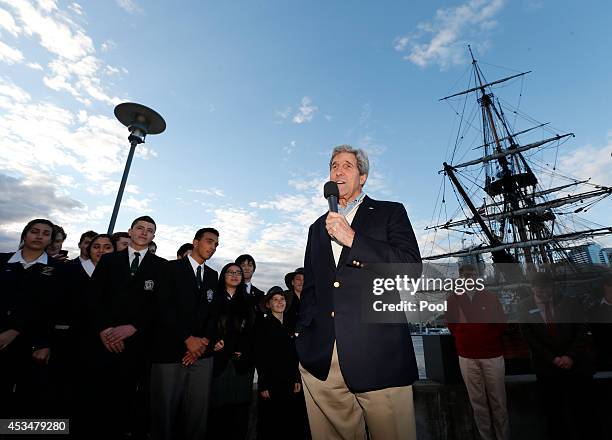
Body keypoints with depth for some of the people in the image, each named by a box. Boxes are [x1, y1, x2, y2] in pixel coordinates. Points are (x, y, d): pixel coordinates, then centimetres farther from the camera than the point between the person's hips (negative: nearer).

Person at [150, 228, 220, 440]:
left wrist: (205, 341, -5)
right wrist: (188, 339, -12)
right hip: (170, 351, -3)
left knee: (198, 413, 5)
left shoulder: (213, 276, 14)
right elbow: (163, 308, -9)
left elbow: (214, 313, 11)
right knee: (164, 411, 4)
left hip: (202, 353, 4)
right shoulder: (172, 268, 1)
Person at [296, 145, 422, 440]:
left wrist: (353, 239, -13)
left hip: (378, 352, -3)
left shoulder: (390, 213, 8)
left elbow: (412, 267, -7)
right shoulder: (317, 227, 21)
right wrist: (303, 335, 10)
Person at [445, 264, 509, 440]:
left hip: (492, 355, 0)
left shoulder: (490, 298, 1)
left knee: (498, 400, 10)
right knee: (478, 401, 9)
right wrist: (463, 340, 5)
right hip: (467, 357, 0)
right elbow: (451, 323, 8)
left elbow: (501, 322, 5)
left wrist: (490, 339, 2)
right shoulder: (453, 299, -2)